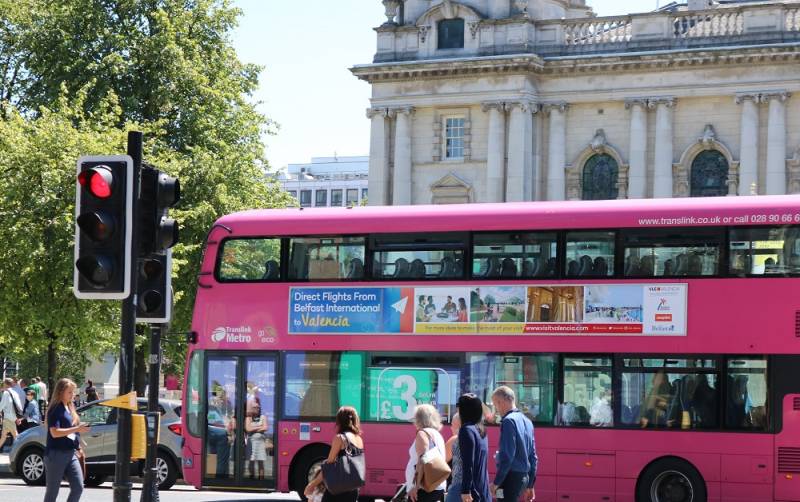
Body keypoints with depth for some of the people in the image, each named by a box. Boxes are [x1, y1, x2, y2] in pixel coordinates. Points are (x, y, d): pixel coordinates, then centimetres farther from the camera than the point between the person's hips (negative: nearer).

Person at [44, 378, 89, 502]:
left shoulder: (70, 409, 16)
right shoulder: (55, 410, -8)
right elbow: (55, 432, -20)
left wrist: (78, 447, 18)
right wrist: (77, 429, -24)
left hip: (70, 453, 7)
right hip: (56, 454, -7)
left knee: (78, 487, -5)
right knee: (53, 491, -1)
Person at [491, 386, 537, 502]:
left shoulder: (509, 421, -13)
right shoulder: (527, 421, 15)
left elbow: (507, 456, -19)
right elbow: (533, 456, 18)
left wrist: (496, 482, -16)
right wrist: (530, 485, 22)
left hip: (511, 475, -9)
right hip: (524, 477, 9)